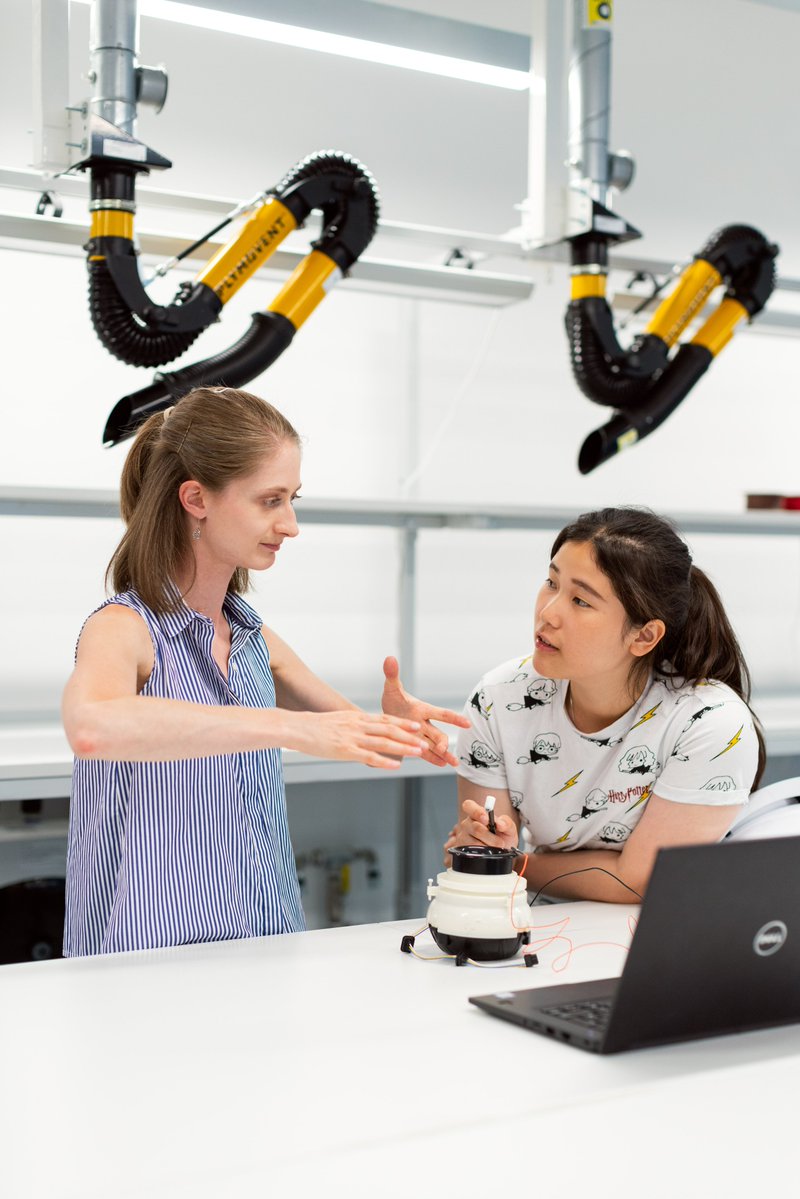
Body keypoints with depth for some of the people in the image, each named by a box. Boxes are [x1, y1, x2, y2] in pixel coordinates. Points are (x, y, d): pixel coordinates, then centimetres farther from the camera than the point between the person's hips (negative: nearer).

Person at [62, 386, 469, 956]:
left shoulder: (255, 639, 11)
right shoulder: (124, 627, -9)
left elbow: (347, 734, 23)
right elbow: (92, 727, -32)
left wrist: (394, 727, -1)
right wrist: (292, 727, -34)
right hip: (152, 952, -6)